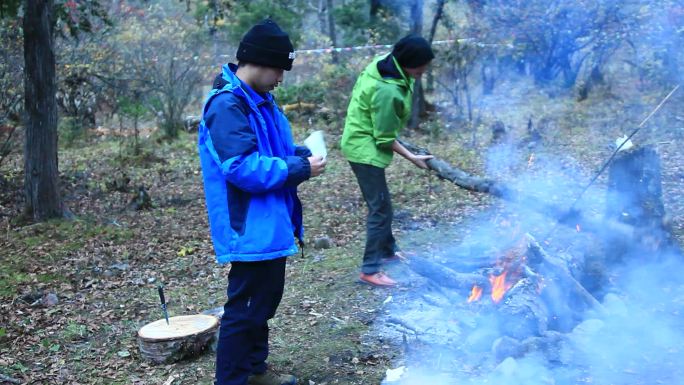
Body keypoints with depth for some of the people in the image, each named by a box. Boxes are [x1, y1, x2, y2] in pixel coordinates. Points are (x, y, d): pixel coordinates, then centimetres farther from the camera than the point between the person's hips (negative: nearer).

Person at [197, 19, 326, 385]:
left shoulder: (259, 100, 11)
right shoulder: (228, 105, -21)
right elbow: (242, 167, -29)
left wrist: (300, 154, 2)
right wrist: (300, 169, -21)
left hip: (269, 223, 11)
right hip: (250, 228, -11)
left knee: (265, 299, 21)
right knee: (245, 309, -1)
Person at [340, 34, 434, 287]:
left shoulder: (385, 64, -2)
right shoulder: (388, 91, -30)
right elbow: (385, 139, -21)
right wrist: (412, 157, -14)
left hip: (364, 143, 10)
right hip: (365, 149, -10)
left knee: (381, 204, 21)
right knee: (381, 208, -6)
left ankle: (387, 250, 38)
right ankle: (369, 270, 2)